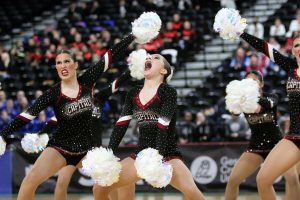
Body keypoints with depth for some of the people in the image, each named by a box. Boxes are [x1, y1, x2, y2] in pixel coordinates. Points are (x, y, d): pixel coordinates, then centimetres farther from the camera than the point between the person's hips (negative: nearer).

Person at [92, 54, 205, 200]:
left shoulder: (168, 92, -9)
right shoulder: (133, 94, 7)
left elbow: (163, 127, -19)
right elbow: (121, 125, 2)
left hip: (166, 155, -5)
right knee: (99, 188, -4)